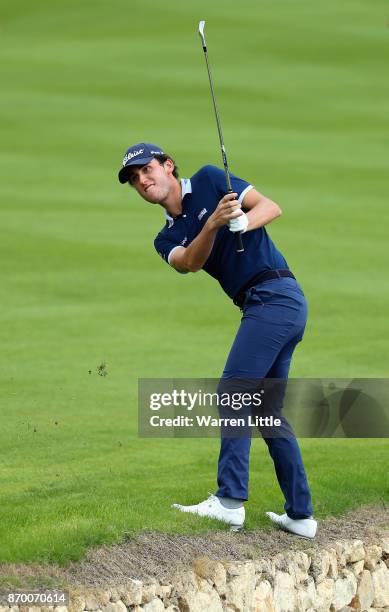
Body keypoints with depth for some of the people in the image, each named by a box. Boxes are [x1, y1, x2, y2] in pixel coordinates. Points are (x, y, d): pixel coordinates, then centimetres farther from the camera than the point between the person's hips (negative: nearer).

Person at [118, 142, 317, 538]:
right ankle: (300, 515, 13)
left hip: (274, 293, -9)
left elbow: (271, 207, -4)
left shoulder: (209, 181, 2)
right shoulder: (167, 238, 17)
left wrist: (244, 221, -25)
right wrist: (213, 225, -24)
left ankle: (230, 501, -18)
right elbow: (189, 262, -6)